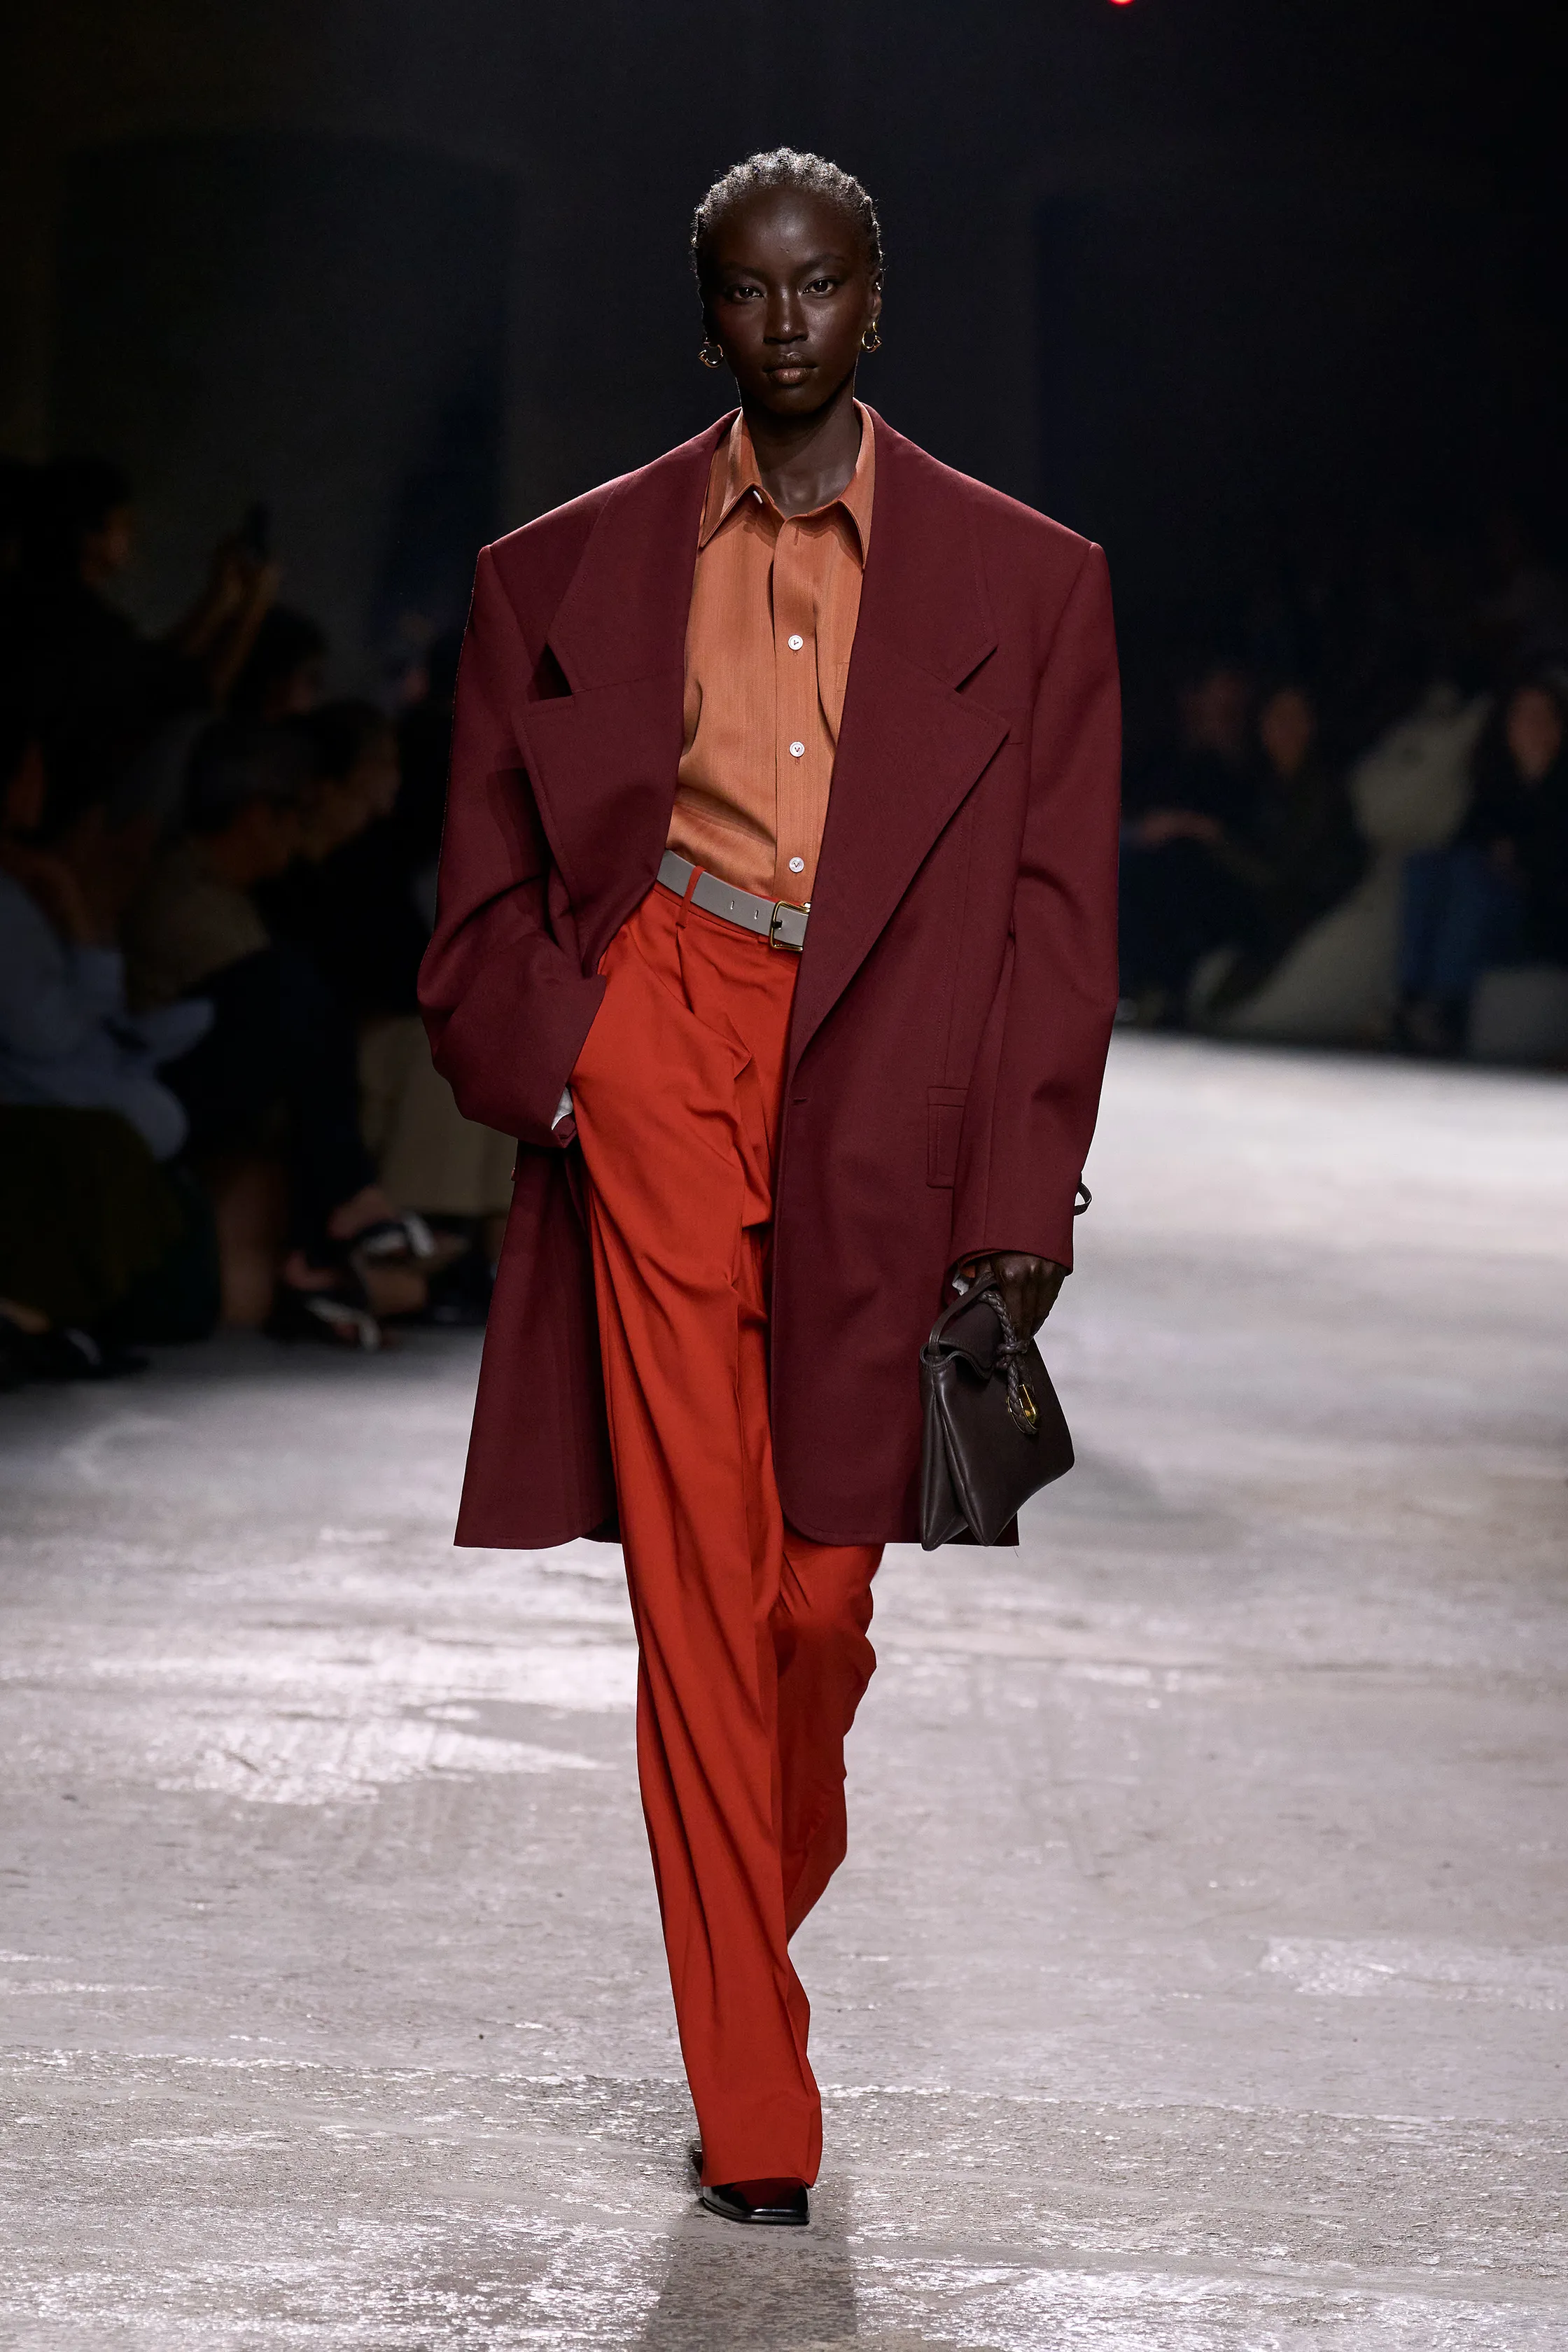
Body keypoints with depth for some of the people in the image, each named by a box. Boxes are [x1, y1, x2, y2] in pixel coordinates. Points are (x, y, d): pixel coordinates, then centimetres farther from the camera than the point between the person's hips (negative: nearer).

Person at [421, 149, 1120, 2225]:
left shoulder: (1022, 581, 9)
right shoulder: (568, 574, 10)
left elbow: (1056, 912, 7)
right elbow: (490, 892, 14)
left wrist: (1021, 1202, 0)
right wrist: (551, 1065, -4)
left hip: (882, 1094, 1)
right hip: (659, 1036, 0)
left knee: (824, 1598, 3)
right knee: (698, 1578, -6)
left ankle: (768, 1911, 36)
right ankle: (754, 2114, -1)